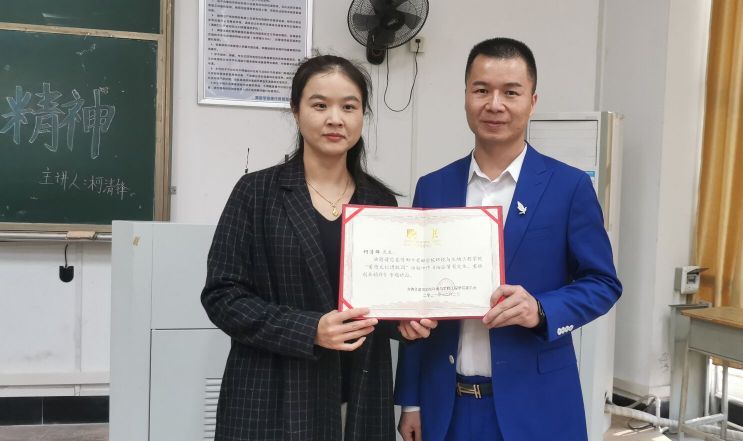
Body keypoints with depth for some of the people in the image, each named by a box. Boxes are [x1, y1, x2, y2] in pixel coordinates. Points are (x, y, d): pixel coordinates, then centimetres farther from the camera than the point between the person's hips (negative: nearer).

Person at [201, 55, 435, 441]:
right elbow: (221, 294, -8)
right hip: (275, 398, -3)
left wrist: (404, 319, -7)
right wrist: (309, 330, -18)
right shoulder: (257, 192, -5)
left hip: (360, 396, 3)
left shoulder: (381, 200, 6)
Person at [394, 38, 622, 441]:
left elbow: (603, 283, 0)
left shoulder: (569, 186, -5)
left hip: (533, 404, -2)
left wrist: (541, 310, -19)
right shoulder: (432, 188, 3)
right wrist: (411, 400, 6)